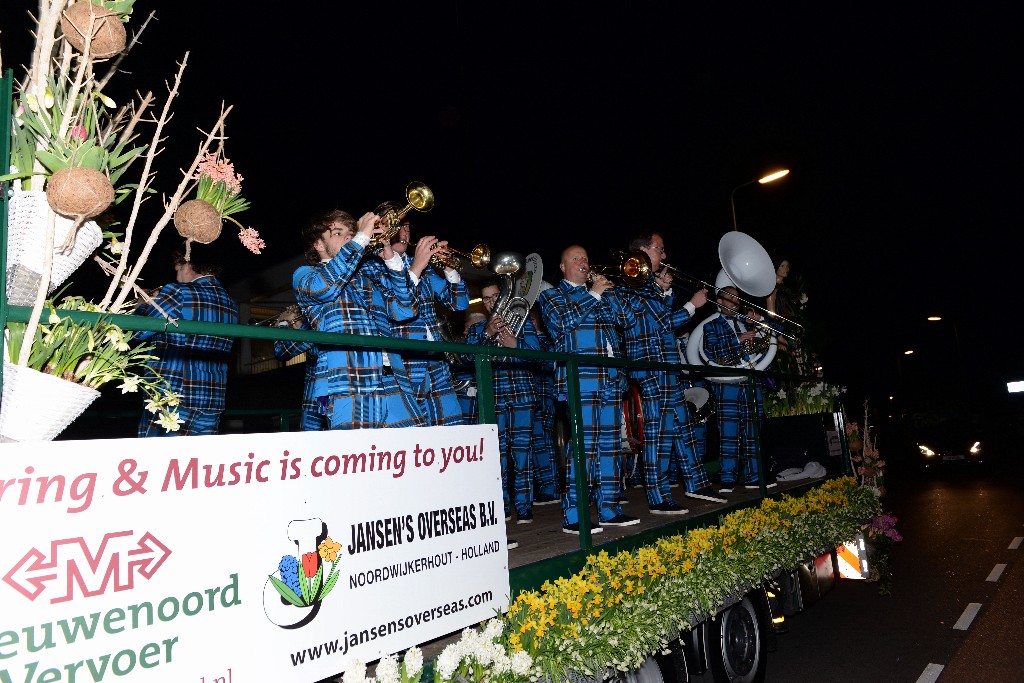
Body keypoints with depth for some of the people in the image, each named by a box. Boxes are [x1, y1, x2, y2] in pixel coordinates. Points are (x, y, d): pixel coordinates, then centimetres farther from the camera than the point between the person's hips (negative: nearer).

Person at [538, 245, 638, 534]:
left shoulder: (601, 291, 24)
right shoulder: (551, 295, 10)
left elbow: (628, 319, 12)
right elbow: (562, 321, -11)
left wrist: (607, 293, 1)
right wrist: (592, 295, -8)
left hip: (611, 379, 6)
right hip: (578, 379, -6)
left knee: (610, 443, 7)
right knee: (583, 444, -10)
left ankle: (609, 509, 16)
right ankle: (573, 516, -5)